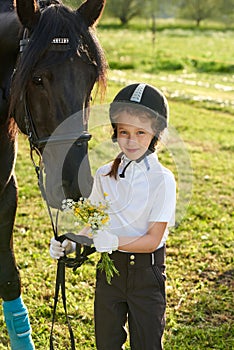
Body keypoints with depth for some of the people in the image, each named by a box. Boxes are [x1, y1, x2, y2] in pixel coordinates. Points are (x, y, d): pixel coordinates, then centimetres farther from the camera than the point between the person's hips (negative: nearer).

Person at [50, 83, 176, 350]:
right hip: (109, 266, 4)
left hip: (146, 270, -4)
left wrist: (115, 241, -31)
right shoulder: (104, 175, -1)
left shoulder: (162, 179, -15)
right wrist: (67, 245, -12)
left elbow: (153, 239, -16)